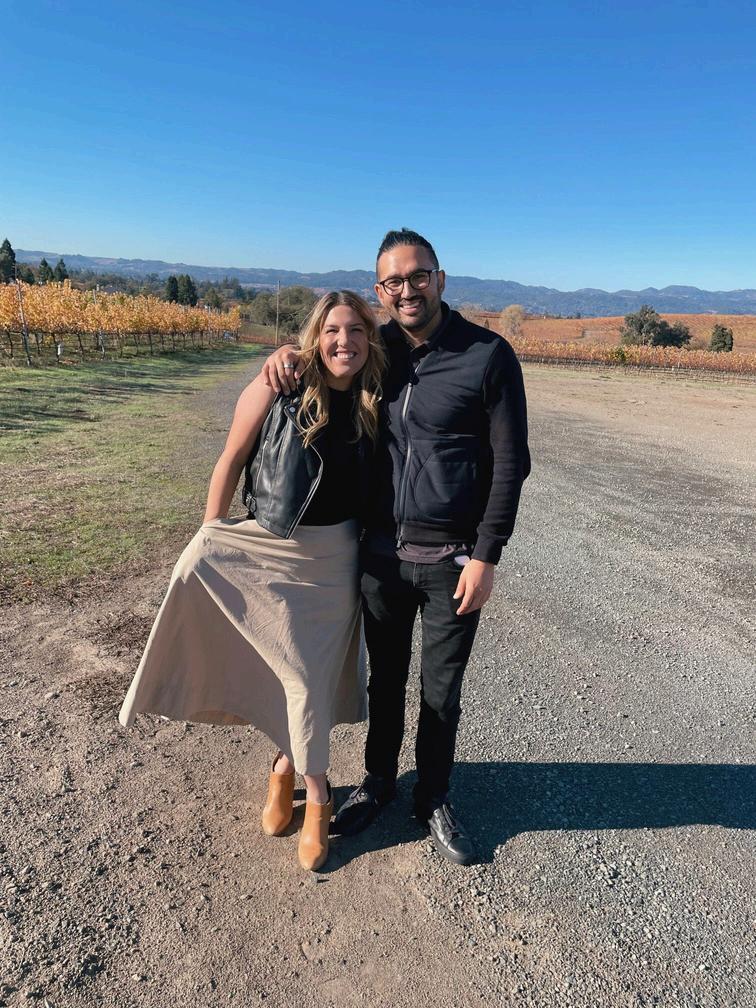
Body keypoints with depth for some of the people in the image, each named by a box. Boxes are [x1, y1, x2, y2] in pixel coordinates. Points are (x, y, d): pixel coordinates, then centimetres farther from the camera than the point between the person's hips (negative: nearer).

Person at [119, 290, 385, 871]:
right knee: (297, 672, 6)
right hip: (268, 550, -2)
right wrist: (211, 534, -4)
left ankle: (288, 766, 34)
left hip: (337, 557, 3)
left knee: (314, 671, 8)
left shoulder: (373, 402, -1)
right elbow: (232, 459, -5)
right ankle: (318, 796, 29)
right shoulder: (278, 387, -11)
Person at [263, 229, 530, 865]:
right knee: (386, 678, 20)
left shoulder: (489, 355, -9)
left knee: (442, 693, 13)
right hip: (382, 551, 3)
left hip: (453, 560, -3)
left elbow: (510, 463, -8)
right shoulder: (374, 350, 4)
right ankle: (379, 782, 43)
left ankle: (434, 801, 37)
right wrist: (287, 352, -1)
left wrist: (486, 556, -12)